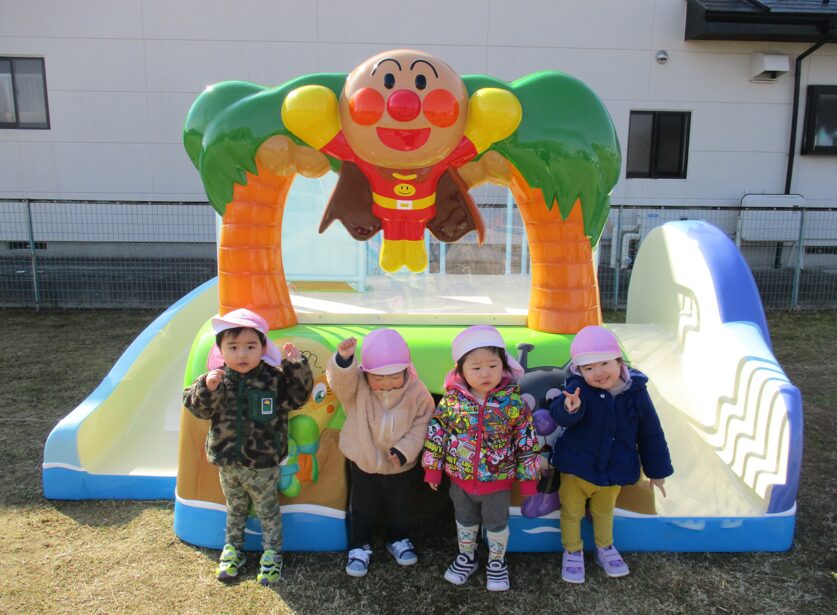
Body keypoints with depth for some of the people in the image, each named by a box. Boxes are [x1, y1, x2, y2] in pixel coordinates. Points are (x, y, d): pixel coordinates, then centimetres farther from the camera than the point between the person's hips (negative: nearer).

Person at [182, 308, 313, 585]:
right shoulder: (216, 379, -10)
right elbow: (198, 409, -8)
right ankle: (233, 547, 45)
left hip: (263, 464, -2)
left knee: (268, 510, 16)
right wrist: (206, 388, -29)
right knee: (235, 508, 25)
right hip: (227, 463, 2)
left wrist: (297, 366, -27)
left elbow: (296, 398, -14)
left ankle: (272, 554, 34)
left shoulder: (274, 378, -15)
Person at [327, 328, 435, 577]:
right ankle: (359, 547, 38)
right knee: (362, 509, 16)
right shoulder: (356, 386, -22)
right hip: (363, 461, -1)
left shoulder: (417, 392, -20)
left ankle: (399, 540, 48)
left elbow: (421, 424, -12)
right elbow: (340, 379, -43)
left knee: (398, 508, 22)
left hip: (399, 464, 1)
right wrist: (343, 359, -64)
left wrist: (404, 450, -23)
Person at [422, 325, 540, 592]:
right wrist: (432, 467, 0)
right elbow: (436, 432, -5)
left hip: (498, 480, -2)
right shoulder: (452, 399, -16)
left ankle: (497, 562, 46)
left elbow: (526, 442, -10)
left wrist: (528, 476, -5)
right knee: (465, 520, 25)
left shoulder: (513, 402, -19)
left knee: (496, 523, 20)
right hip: (460, 478, 2)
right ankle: (466, 557, 50)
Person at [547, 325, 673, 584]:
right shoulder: (578, 388, -21)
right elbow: (560, 415, -40)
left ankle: (605, 548, 50)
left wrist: (657, 471, 5)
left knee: (604, 512, 26)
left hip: (614, 471, 2)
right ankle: (573, 552, 40)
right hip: (576, 468, -2)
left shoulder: (636, 392, -13)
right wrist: (569, 408, -63)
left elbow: (651, 435, -2)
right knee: (572, 512, 17)